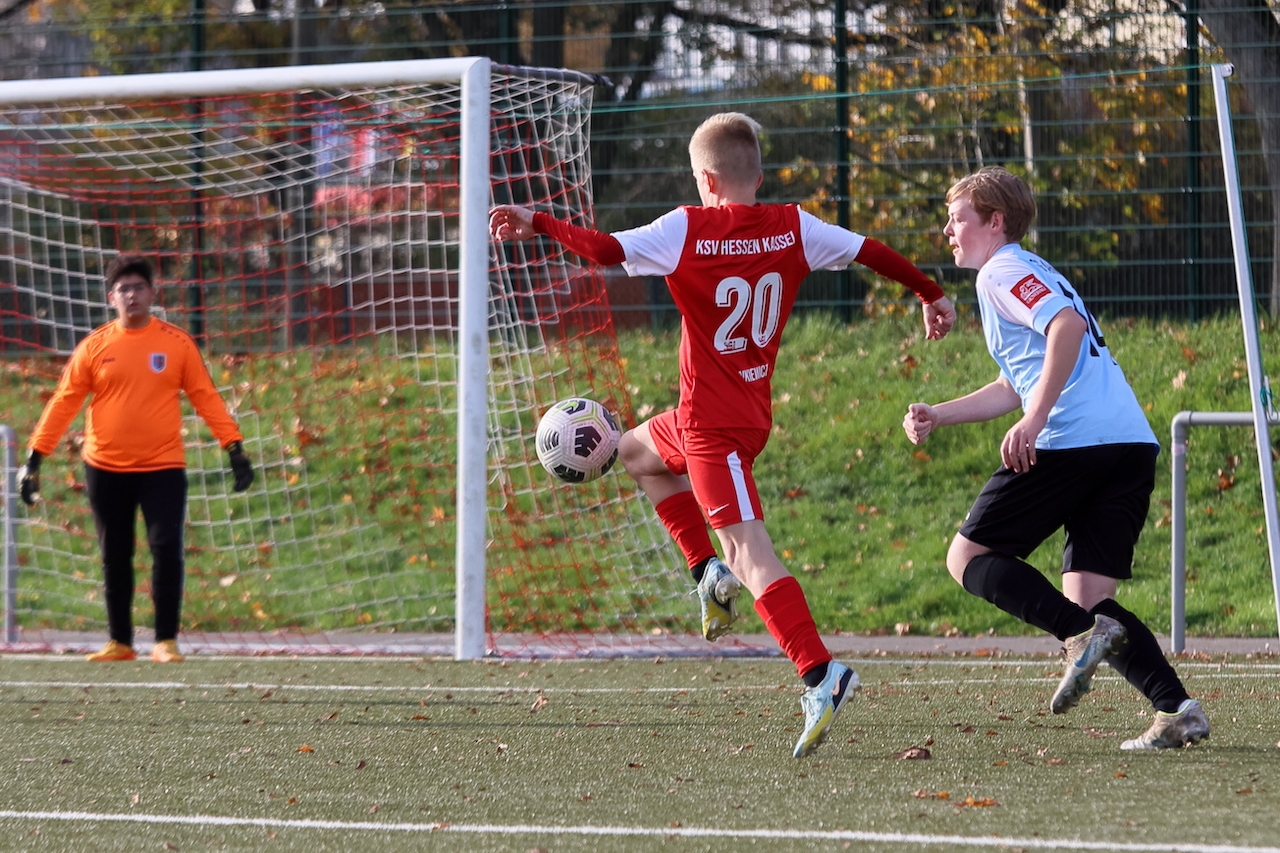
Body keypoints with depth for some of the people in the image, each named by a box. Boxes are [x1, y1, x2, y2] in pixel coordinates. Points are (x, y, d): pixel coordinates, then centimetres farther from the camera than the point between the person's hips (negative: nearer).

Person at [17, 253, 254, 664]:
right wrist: (35, 457, -2)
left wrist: (235, 448, -5)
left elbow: (206, 398, 2)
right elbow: (63, 403, 2)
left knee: (167, 551, -11)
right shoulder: (95, 346, 1)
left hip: (163, 466, -1)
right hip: (106, 469, 1)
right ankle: (119, 642, 20)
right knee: (115, 559, 8)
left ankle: (166, 641, -3)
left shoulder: (176, 343, 1)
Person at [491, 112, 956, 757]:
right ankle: (710, 572, 22)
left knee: (750, 553, -13)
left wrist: (538, 224, -10)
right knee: (636, 451, 31)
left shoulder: (686, 230, -14)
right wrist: (932, 295, 26)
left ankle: (820, 674, -27)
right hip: (752, 410, 7)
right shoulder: (792, 228, 2)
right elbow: (872, 252, 10)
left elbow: (607, 249, -23)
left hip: (712, 424, -7)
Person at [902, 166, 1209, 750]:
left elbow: (1068, 325, -18)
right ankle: (1177, 711, -11)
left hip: (1074, 441, -9)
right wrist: (937, 415, 32)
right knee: (1086, 596, 7)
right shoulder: (1028, 274, 31)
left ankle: (1082, 634, -20)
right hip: (1135, 445, 9)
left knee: (968, 558, 0)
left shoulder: (1003, 272, 1)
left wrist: (1035, 419, -23)